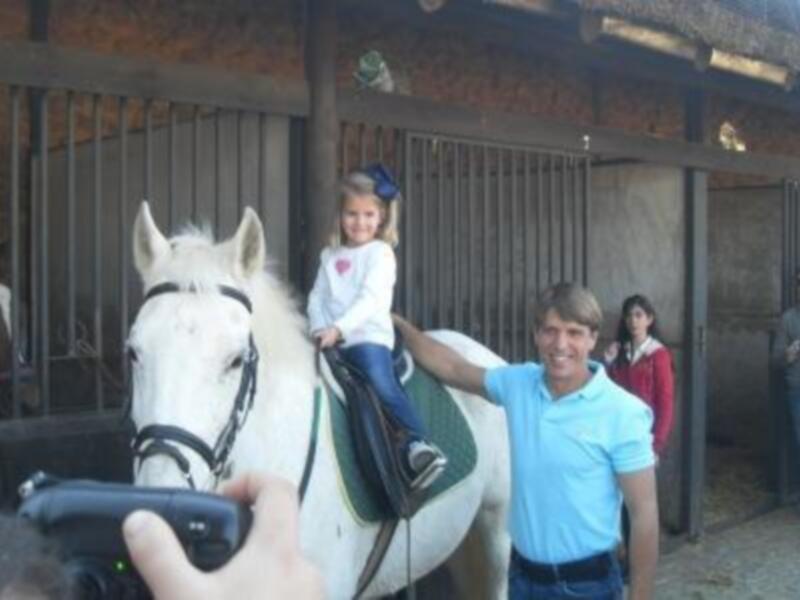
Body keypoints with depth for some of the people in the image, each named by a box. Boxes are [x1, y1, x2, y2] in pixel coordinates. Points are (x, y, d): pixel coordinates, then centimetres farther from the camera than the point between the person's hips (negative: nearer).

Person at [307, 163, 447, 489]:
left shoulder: (380, 253, 1)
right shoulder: (330, 255, 19)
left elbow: (371, 300, -12)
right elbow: (317, 297, 12)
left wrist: (338, 328, -22)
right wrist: (319, 329, -7)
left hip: (369, 336, -6)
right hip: (332, 341, 6)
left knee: (383, 386, -26)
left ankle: (419, 445, -21)